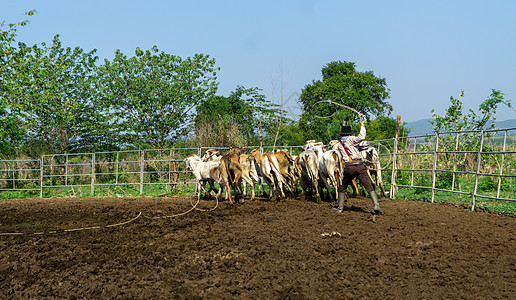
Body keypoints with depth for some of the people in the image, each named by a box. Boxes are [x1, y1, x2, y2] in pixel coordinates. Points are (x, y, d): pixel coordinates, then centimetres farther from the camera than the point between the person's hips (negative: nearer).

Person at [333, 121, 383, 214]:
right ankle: (376, 205, -20)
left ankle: (340, 208, 24)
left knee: (342, 188, 21)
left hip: (348, 167, 4)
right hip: (359, 166, -3)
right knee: (369, 186, -6)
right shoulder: (350, 139, 2)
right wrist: (362, 126, 0)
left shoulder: (340, 145, 18)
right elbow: (361, 138, -13)